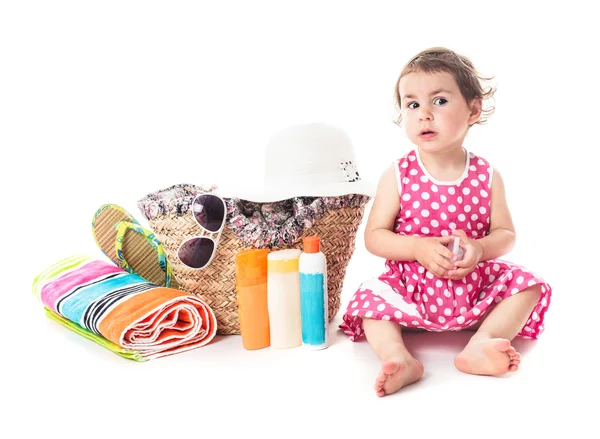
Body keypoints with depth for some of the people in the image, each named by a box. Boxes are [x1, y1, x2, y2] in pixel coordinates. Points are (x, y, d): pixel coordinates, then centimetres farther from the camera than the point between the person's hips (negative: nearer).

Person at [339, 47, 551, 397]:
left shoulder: (487, 177, -4)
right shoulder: (398, 177, -8)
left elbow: (506, 234, 1)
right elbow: (374, 236, -8)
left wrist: (479, 248, -22)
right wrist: (419, 247, -24)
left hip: (475, 286, 2)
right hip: (412, 289, -1)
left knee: (529, 285, -13)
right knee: (371, 299, -22)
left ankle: (479, 345, -21)